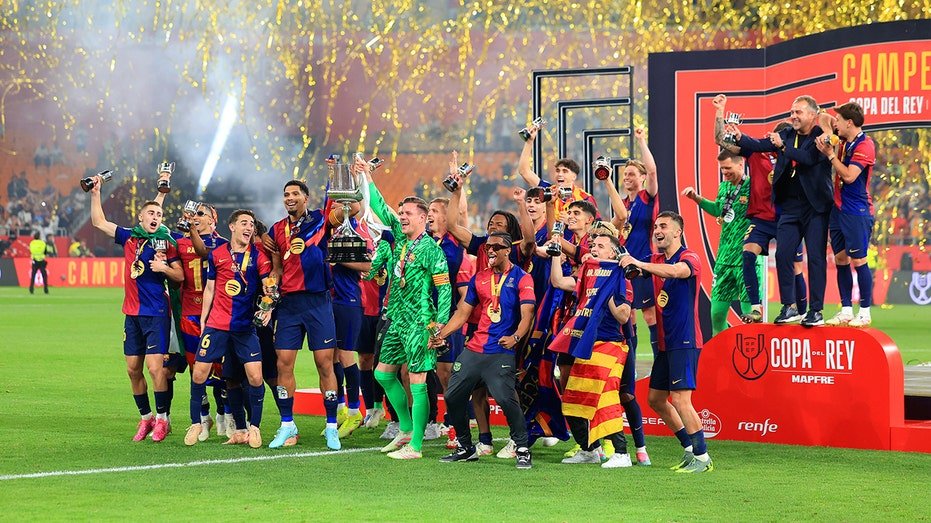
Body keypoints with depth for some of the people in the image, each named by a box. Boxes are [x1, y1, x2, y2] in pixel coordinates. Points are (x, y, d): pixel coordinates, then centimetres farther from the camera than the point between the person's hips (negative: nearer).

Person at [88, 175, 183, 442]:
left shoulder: (166, 243, -3)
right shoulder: (129, 237, 9)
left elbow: (180, 275, -2)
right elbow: (99, 222, 16)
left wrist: (164, 267, -19)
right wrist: (95, 193, 11)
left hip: (156, 313, -5)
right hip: (132, 312, 5)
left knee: (155, 367, -11)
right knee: (133, 368, 8)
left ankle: (162, 418, 1)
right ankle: (145, 417, 21)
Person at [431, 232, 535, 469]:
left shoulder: (521, 278, -2)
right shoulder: (479, 278, 14)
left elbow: (527, 315, -11)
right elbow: (462, 313, 18)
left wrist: (515, 337, -29)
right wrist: (441, 334, 6)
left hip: (502, 353, -6)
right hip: (474, 349, 6)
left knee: (505, 398, -23)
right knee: (453, 397, 4)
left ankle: (522, 450, -9)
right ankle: (466, 448, 21)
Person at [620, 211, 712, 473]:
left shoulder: (690, 258, -10)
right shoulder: (655, 260, 15)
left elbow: (675, 271, -31)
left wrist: (637, 263, -38)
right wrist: (625, 260, -15)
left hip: (684, 341, -9)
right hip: (665, 342, 9)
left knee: (680, 398, -15)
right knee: (656, 399, 11)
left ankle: (703, 458, -9)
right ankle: (691, 449, 21)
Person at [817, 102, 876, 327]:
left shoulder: (864, 145, -13)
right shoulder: (844, 143, 11)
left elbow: (849, 176, -21)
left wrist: (830, 154, -14)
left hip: (856, 212, -8)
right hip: (838, 208, 8)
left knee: (858, 260, -5)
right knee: (841, 260, 8)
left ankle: (865, 313, 1)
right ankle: (846, 311, 13)